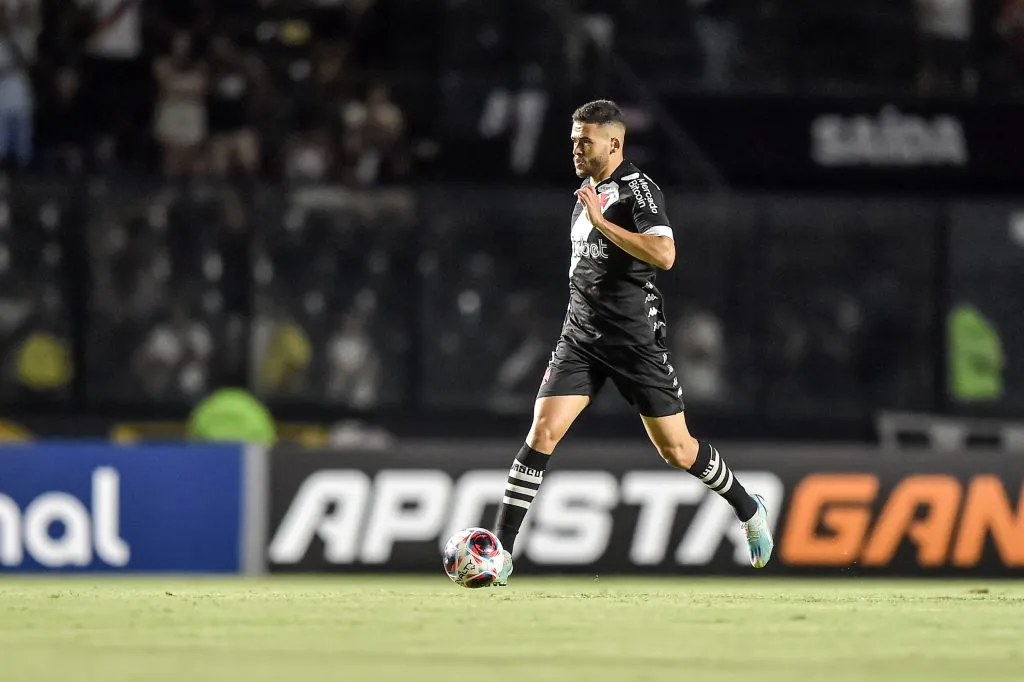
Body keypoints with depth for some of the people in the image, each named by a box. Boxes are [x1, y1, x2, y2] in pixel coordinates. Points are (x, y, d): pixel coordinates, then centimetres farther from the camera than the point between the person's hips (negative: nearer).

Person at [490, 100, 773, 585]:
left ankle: (748, 509, 28)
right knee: (542, 432, -11)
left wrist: (601, 221, -25)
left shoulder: (638, 190, -11)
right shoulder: (588, 193, 13)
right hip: (581, 339, 6)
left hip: (636, 340, -6)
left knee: (676, 450, 2)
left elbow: (663, 255, -28)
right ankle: (501, 552, -12)